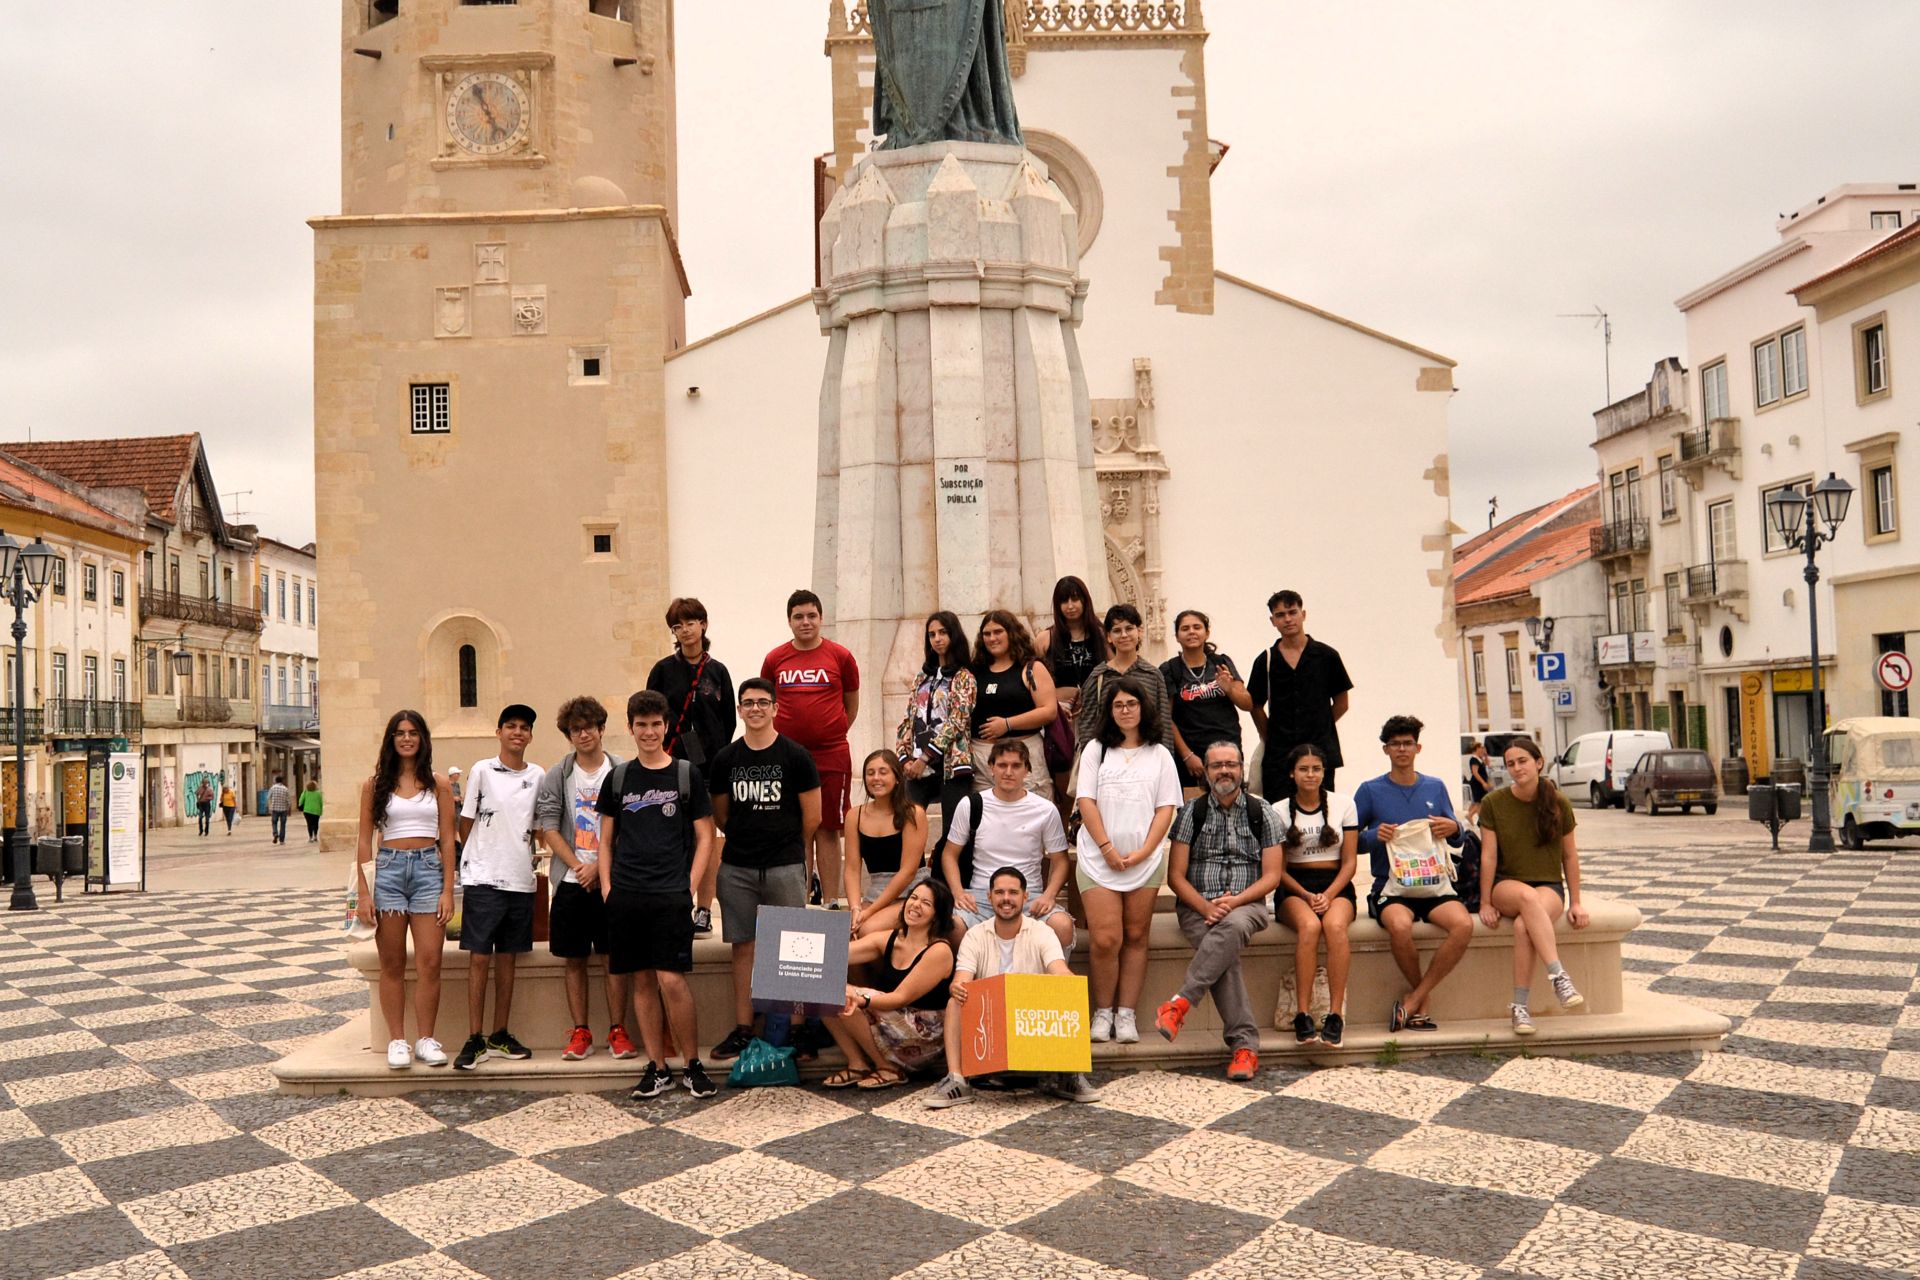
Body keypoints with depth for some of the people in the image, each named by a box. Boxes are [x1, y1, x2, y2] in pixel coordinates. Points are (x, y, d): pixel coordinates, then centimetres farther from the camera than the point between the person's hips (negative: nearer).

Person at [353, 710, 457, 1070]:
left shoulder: (438, 785, 7)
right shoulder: (375, 784, 6)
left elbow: (447, 840, 5)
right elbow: (364, 841, 6)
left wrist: (448, 890, -2)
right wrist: (363, 892, -1)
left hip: (429, 869, 0)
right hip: (389, 869, 0)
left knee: (430, 963, -3)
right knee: (392, 965, 4)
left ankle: (426, 1040, 5)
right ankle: (396, 1041, 9)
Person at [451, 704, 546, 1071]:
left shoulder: (538, 776, 8)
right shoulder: (482, 771, -3)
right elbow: (465, 823, 3)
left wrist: (525, 857, 12)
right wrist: (478, 860, 8)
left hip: (521, 879, 4)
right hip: (483, 879, -4)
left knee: (507, 957, 10)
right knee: (479, 958, -4)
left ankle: (499, 1036, 18)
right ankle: (475, 1040, 2)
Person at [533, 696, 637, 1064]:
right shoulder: (557, 776, 5)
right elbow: (548, 827, 0)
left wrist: (599, 867, -12)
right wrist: (578, 867, -11)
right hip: (571, 881, 2)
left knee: (617, 956, 1)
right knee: (574, 959, 6)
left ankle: (617, 1030, 10)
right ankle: (580, 1033, 14)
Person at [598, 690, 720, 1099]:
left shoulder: (687, 775, 4)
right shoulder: (617, 778, 11)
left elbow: (704, 838, 5)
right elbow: (606, 840, 16)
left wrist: (690, 887, -4)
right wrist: (607, 886, 4)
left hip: (671, 895, -3)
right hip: (625, 896, 3)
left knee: (672, 980, -10)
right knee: (641, 981, 5)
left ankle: (692, 1065, 5)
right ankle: (657, 1068, 14)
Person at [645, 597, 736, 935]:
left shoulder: (717, 671, 7)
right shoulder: (664, 670, 5)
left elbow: (729, 720, 8)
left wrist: (719, 757, -2)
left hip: (709, 765, 1)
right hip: (671, 763, 0)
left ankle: (703, 911, 10)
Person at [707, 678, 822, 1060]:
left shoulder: (795, 756, -1)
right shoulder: (726, 758, 7)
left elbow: (812, 816, 3)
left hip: (785, 868, -3)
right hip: (737, 868, 3)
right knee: (743, 946, 5)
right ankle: (743, 1029, 11)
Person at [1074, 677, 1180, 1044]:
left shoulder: (1159, 755, 12)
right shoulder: (1096, 750, 11)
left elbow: (1166, 807, 5)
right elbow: (1086, 801, 2)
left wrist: (1143, 851, -7)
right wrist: (1107, 848, -9)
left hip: (1145, 860, 1)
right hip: (1100, 859, -1)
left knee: (1135, 937, 2)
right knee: (1105, 939, -10)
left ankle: (1126, 1014, 7)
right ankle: (1103, 1012, 3)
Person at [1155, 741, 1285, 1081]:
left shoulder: (1263, 813, 7)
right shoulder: (1192, 813, 7)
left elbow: (1271, 876, 2)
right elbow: (1175, 877, 4)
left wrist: (1235, 901, -14)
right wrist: (1206, 907, -13)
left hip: (1247, 905, 0)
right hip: (1197, 906, 0)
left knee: (1233, 926, -37)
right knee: (1225, 952, -32)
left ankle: (1180, 1002, -37)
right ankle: (1245, 1044, -31)